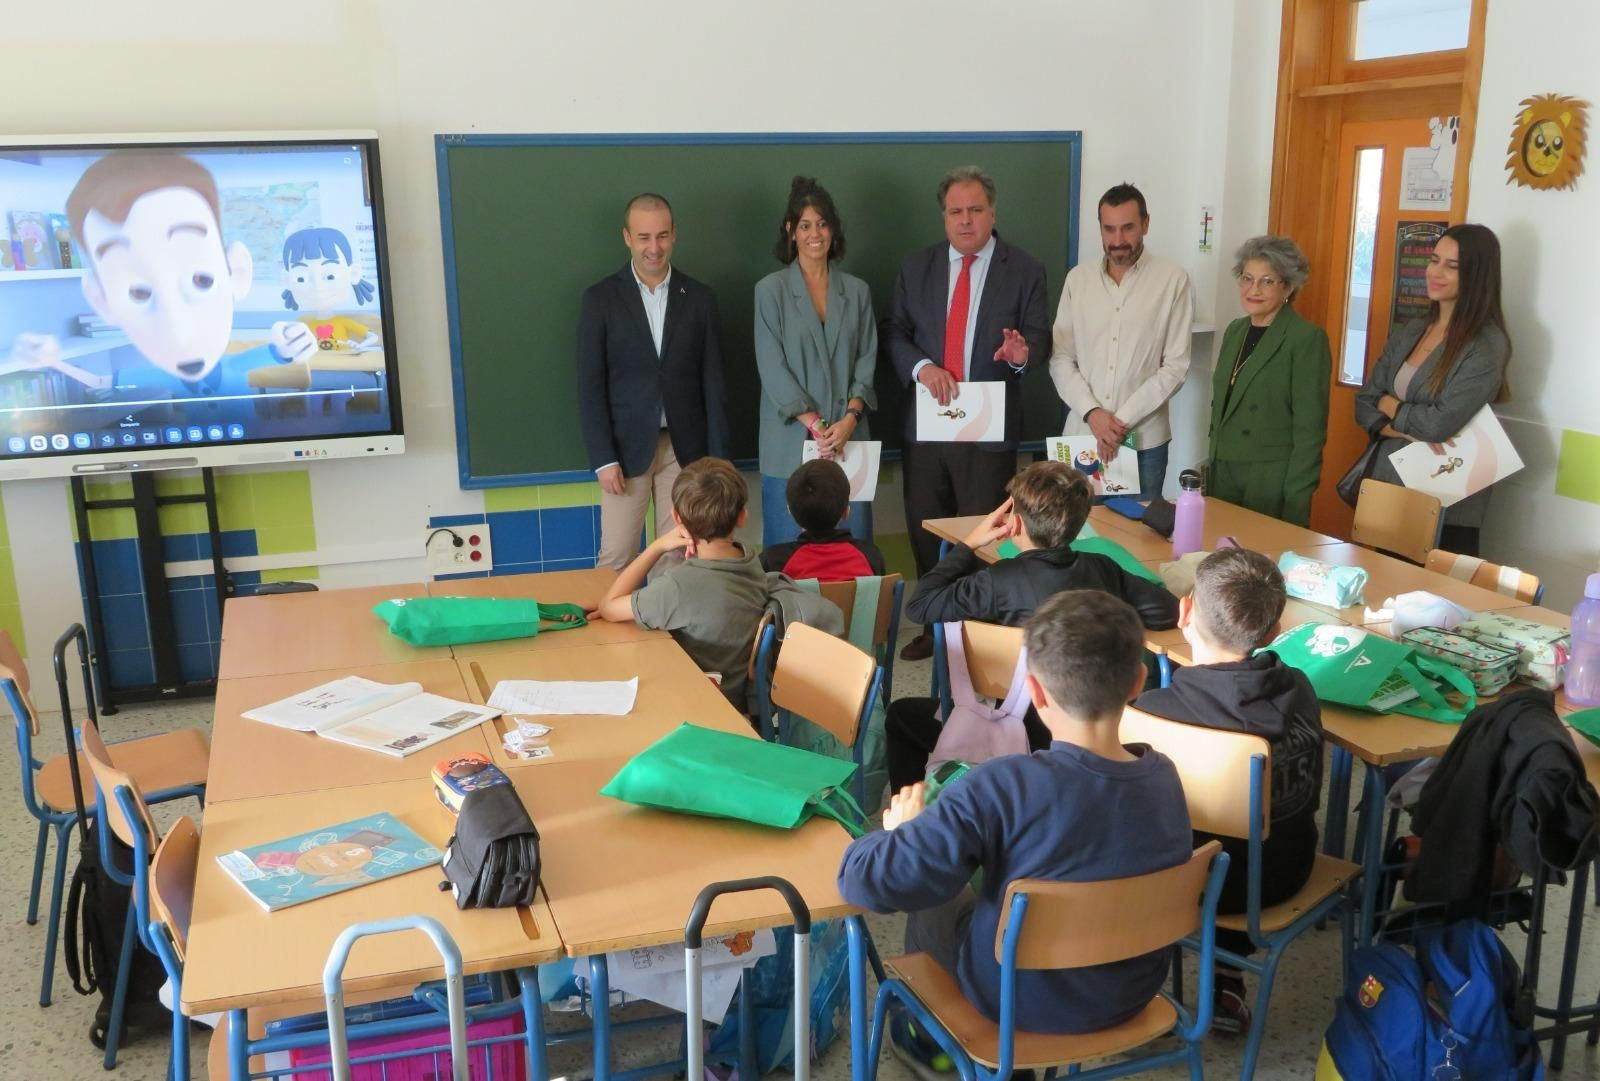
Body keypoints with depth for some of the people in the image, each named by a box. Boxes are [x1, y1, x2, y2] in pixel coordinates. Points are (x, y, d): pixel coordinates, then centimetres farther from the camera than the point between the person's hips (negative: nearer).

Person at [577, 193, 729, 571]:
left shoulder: (699, 299, 4)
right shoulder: (600, 298, -1)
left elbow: (713, 384, 5)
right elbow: (590, 385, -3)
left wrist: (717, 457, 1)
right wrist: (603, 458, -10)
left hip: (684, 447, 2)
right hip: (626, 446, -1)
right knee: (616, 558, 1)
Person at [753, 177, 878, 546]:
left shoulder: (857, 291, 11)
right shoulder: (770, 290, 1)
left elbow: (866, 361, 7)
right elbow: (772, 367, -5)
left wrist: (849, 418, -9)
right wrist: (816, 425, -12)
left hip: (848, 440, 3)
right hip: (790, 443, -3)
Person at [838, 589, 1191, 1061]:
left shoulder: (1003, 787, -33)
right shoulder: (1164, 776, -16)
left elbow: (870, 880, -31)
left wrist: (901, 829, -9)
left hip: (1025, 1001, -4)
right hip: (1132, 993, 5)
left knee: (930, 897, 23)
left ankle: (933, 1038, 46)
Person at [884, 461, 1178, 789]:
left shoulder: (1002, 581, -21)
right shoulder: (1102, 568, -7)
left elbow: (918, 606, -12)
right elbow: (1168, 610, 3)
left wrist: (969, 544, -4)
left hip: (1035, 737, -6)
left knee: (901, 715, 16)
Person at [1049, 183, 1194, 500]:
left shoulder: (1173, 280, -3)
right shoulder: (1078, 278, 6)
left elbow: (1176, 366, -6)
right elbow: (1060, 359, 5)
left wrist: (1123, 419, -12)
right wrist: (1092, 413, -10)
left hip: (1144, 440, -2)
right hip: (1080, 435, 2)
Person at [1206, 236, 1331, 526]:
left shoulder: (1308, 338, -11)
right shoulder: (1235, 331, 10)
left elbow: (1310, 428, -14)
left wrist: (1296, 502, -17)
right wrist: (1211, 466, 13)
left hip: (1274, 484, -6)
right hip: (1223, 476, 6)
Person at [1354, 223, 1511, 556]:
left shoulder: (1487, 345, -13)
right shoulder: (1407, 333, 7)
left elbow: (1440, 423, -21)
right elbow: (1363, 405, 4)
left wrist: (1390, 405, -3)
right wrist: (1410, 431, -14)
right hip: (1388, 486, 6)